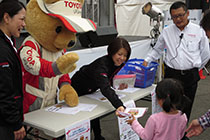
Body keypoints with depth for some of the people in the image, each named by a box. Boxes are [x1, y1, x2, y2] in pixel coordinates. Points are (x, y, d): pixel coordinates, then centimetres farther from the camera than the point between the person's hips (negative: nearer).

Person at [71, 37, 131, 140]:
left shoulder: (119, 64, -16)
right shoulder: (102, 65, -41)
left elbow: (111, 80, 0)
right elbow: (105, 88, -55)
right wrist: (119, 105, -68)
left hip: (91, 90, 7)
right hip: (78, 91, -7)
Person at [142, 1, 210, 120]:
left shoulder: (198, 31, 2)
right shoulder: (166, 32, 6)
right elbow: (157, 50, 20)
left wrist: (195, 67, 14)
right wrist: (147, 60, 8)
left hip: (190, 76, 0)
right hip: (171, 74, 0)